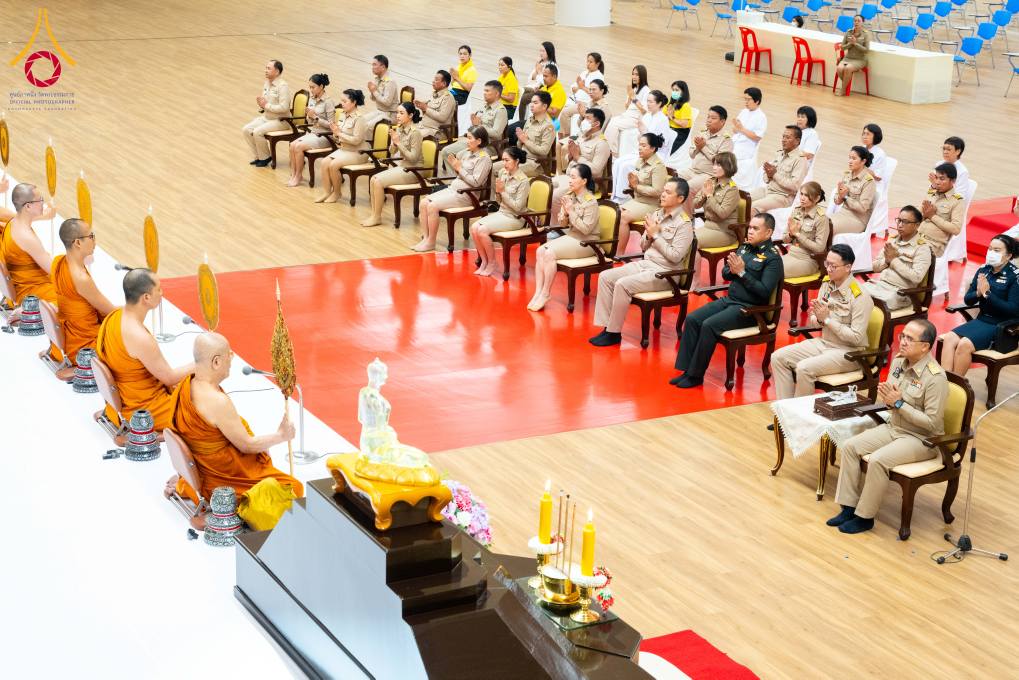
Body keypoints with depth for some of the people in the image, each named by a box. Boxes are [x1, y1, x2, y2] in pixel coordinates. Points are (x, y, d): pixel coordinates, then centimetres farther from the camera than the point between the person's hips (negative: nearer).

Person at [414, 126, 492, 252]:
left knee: (433, 206, -22)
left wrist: (459, 168, -13)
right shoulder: (466, 152, 12)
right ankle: (425, 238, -5)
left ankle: (431, 242, -10)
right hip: (453, 188, 8)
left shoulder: (484, 158, -11)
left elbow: (475, 182, -18)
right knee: (424, 202, -7)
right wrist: (453, 164, 0)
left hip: (466, 194, -8)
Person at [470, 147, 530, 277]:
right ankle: (484, 261, -2)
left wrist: (503, 191, -19)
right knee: (474, 227, -14)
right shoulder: (503, 173, 4)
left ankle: (492, 263, -6)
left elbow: (517, 207, -18)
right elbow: (500, 201, 13)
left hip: (514, 218, -7)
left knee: (483, 230, -24)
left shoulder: (523, 181, -15)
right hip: (501, 213, 7)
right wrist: (497, 191, -9)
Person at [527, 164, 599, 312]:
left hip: (586, 243, -7)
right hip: (570, 236, 7)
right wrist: (565, 213, -12)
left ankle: (545, 293, -13)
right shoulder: (570, 197, 4)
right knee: (540, 250, -13)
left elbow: (586, 229, -22)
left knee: (550, 253, -24)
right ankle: (538, 292, -14)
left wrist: (571, 211, -20)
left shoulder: (591, 202, -15)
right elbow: (563, 223, 10)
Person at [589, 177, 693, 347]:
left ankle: (614, 333, -14)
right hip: (644, 263, 8)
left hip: (664, 272, -8)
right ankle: (607, 327, -8)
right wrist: (648, 235, -5)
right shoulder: (656, 214, 11)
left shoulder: (684, 224, -11)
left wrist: (655, 235, -14)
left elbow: (675, 256, -19)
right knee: (605, 277, -7)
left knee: (622, 284, -26)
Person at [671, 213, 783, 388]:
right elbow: (725, 274, 16)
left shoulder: (772, 258, -9)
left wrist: (742, 272, -18)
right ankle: (687, 370, -9)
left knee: (709, 325, -25)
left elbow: (765, 292, -18)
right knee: (692, 319, -10)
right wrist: (731, 270, -7)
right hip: (729, 300, 8)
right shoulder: (744, 248, 12)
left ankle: (696, 375, -14)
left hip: (749, 308, -8)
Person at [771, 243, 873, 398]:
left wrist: (827, 319, -21)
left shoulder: (860, 297, -19)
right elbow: (815, 320, 11)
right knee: (778, 358, -5)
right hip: (824, 343, 8)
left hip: (848, 352, -8)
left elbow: (856, 337, -21)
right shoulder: (827, 284, 1)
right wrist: (817, 317, -14)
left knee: (804, 368, -29)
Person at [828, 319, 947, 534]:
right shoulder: (898, 361, 1)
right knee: (849, 447, -7)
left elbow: (932, 423, -23)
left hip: (922, 439, -8)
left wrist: (899, 403, -22)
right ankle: (849, 507, -2)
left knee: (877, 460, -28)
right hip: (893, 427, 8)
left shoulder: (935, 378, -22)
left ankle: (865, 517, -11)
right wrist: (886, 398, -11)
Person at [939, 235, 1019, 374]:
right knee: (948, 338, -18)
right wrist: (978, 293, -13)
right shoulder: (983, 270, 5)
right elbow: (968, 300, 10)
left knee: (964, 345, -27)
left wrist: (987, 294, -20)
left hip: (1002, 326, -6)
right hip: (981, 320, 6)